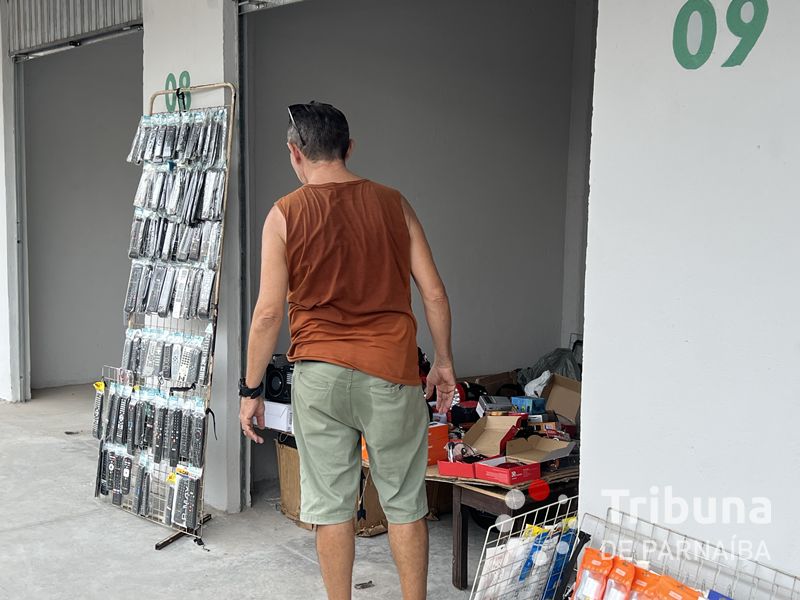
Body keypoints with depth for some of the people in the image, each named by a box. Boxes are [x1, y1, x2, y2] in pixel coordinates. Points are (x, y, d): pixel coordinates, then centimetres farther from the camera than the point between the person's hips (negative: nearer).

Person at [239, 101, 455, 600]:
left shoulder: (285, 215, -3)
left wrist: (252, 390, 3)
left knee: (330, 503, 10)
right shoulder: (393, 204, 3)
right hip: (391, 372, 1)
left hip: (320, 375, -1)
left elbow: (269, 313, -6)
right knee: (405, 502, 11)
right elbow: (434, 292, 1)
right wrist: (444, 362, 12)